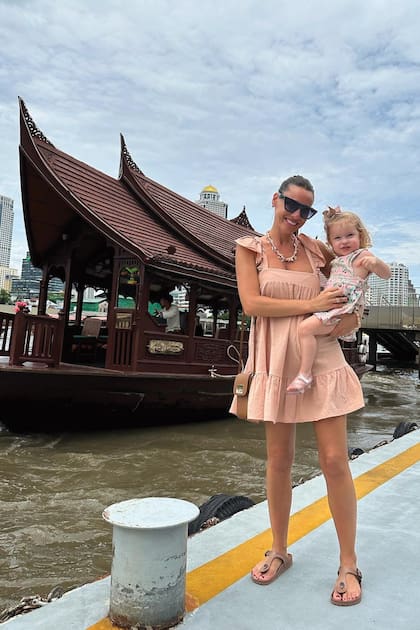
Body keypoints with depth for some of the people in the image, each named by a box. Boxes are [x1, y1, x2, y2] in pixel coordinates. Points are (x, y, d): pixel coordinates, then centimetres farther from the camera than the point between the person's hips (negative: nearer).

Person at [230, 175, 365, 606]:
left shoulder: (315, 249, 9)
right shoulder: (249, 248, 4)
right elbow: (252, 303, -9)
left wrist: (353, 311, -2)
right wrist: (311, 304, -14)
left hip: (322, 361, 1)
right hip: (277, 363, -1)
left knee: (335, 461, 1)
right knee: (278, 459, 9)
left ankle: (349, 565, 19)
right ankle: (279, 551, 30)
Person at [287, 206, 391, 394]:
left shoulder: (362, 256, -3)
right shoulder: (337, 260, 23)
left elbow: (386, 274, -11)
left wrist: (375, 262, -30)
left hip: (345, 309, -10)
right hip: (330, 306, 10)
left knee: (305, 327, -26)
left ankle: (304, 374, -26)